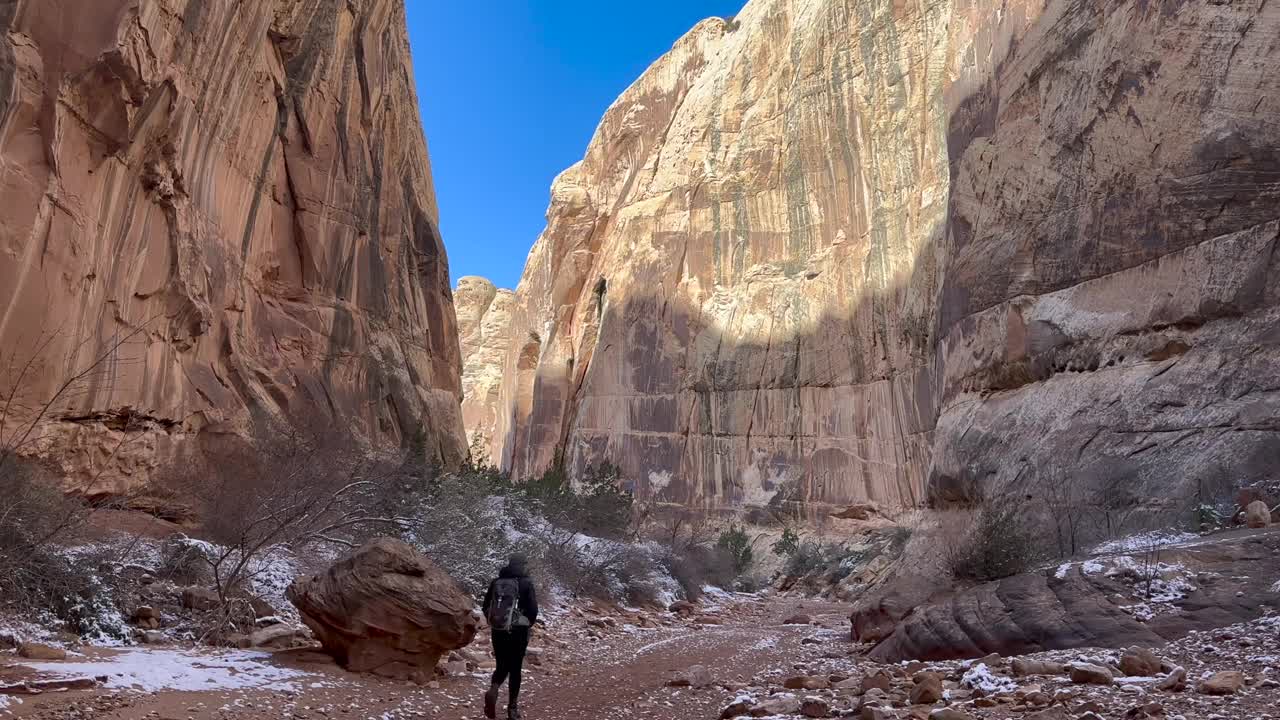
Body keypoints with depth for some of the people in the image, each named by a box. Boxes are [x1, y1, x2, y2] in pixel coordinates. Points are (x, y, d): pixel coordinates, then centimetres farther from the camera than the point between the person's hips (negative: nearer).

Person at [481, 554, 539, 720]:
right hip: (518, 631, -3)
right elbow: (533, 609, -10)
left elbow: (486, 607, 8)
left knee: (502, 666, 17)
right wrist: (527, 625, 8)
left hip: (497, 631, 3)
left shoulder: (496, 582, 4)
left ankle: (493, 690, -10)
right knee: (515, 669, 9)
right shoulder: (526, 583, -7)